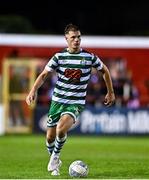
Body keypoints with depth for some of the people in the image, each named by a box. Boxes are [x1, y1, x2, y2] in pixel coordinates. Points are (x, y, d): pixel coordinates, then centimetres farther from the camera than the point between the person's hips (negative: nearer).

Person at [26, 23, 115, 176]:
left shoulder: (89, 57, -4)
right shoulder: (59, 57, -1)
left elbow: (104, 70, 12)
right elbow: (44, 74, 3)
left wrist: (110, 92, 15)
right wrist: (33, 91, -12)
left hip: (76, 102, -2)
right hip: (57, 100, 2)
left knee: (61, 130, -27)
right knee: (50, 137, 5)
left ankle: (55, 157, 0)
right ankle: (54, 163, 33)